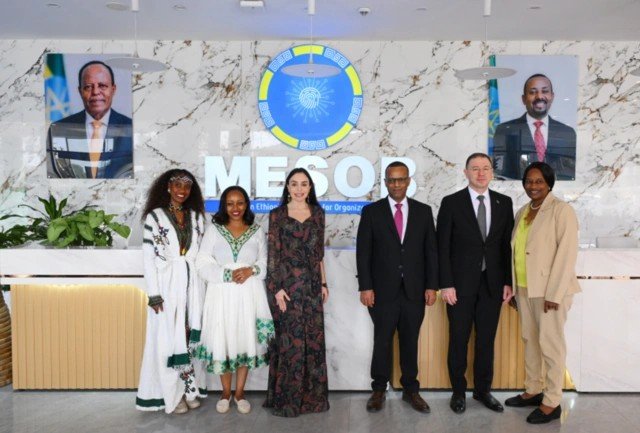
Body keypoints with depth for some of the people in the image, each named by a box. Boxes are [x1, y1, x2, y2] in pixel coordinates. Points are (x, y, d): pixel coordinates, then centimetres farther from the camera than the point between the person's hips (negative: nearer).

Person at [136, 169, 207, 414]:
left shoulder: (196, 217, 10)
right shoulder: (155, 217, -2)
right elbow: (148, 258, -5)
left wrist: (204, 286, 6)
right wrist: (154, 294, -11)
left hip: (193, 284, 4)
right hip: (167, 285, -3)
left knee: (191, 337, 7)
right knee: (168, 339, 2)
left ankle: (190, 389, 19)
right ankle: (172, 395, 12)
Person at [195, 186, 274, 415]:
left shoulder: (257, 232, 7)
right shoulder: (213, 230, 3)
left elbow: (266, 264, 6)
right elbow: (203, 264, -4)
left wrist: (251, 270, -14)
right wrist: (228, 274, -16)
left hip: (249, 295, 1)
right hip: (222, 294, -1)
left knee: (246, 340, 5)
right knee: (222, 341, 3)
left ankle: (240, 392, 21)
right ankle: (225, 392, 22)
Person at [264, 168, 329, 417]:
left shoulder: (317, 213, 10)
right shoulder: (277, 215, -1)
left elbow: (319, 252, 13)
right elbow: (272, 254, -4)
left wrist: (323, 283, 9)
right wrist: (276, 287, -11)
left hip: (312, 284, 4)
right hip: (287, 283, -4)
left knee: (313, 338, 8)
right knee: (289, 339, 0)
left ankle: (312, 396, 22)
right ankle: (286, 398, 14)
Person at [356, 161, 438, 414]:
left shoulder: (423, 211, 6)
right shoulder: (371, 211, 1)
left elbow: (431, 251, 6)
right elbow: (363, 252, -2)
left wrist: (432, 285, 0)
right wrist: (365, 287, -8)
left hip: (415, 290, 2)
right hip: (383, 289, -1)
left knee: (410, 341, 11)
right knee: (382, 341, 7)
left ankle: (410, 389, 25)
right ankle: (379, 390, 22)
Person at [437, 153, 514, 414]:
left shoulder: (504, 203, 5)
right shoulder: (451, 203, -4)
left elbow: (507, 245, 7)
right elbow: (443, 247, -5)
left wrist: (508, 282, 2)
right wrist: (446, 284, -10)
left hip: (492, 284, 3)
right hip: (461, 283, -2)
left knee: (487, 340, 11)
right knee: (459, 340, 7)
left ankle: (483, 390, 27)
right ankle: (458, 392, 23)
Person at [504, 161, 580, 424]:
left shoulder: (561, 210, -9)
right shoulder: (522, 212, 13)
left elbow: (567, 253, -15)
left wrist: (554, 293, -19)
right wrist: (513, 286, 11)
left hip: (549, 289, -7)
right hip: (525, 288, 7)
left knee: (550, 344, -1)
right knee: (530, 340, 14)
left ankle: (552, 403, 10)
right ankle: (533, 390, 27)